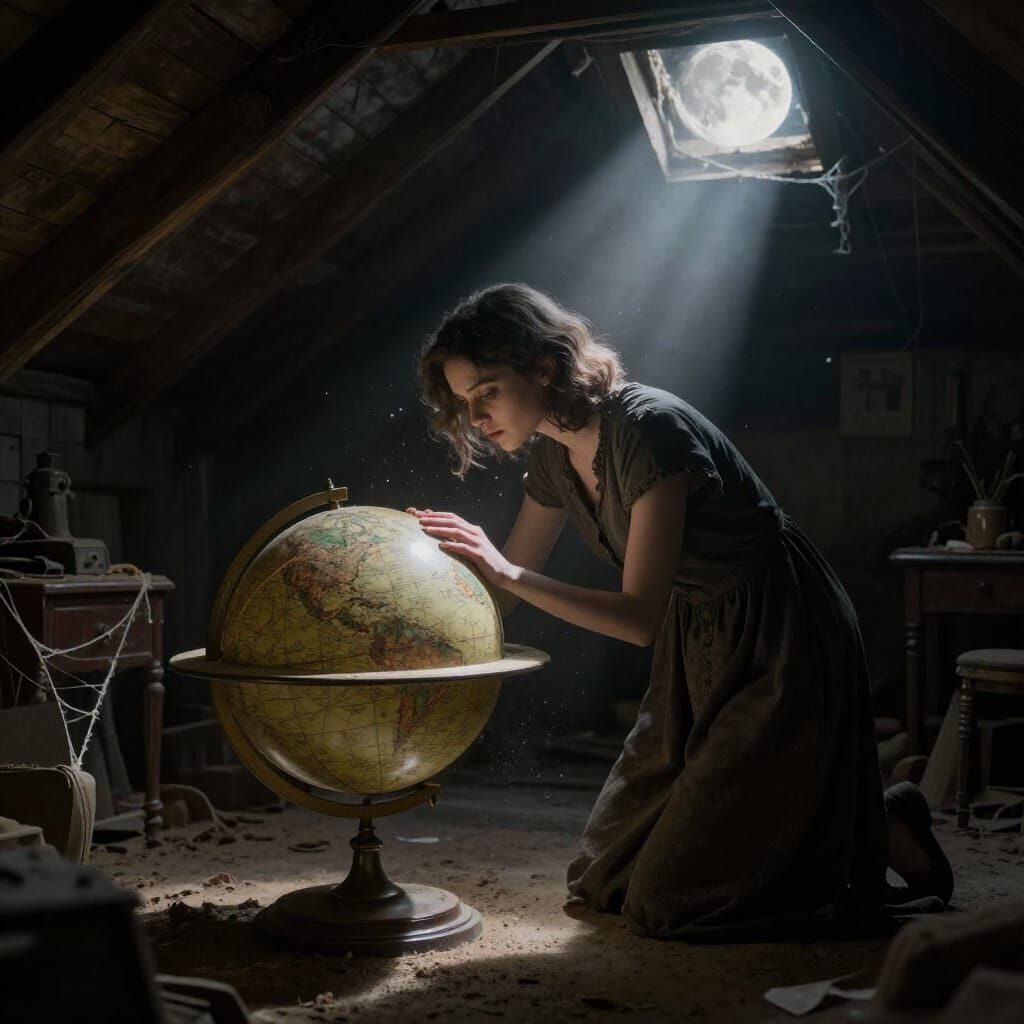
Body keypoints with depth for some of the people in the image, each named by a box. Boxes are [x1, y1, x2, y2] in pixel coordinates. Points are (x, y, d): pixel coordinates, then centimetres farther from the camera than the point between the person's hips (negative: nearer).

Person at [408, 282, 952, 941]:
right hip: (698, 649, 9)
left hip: (785, 647, -8)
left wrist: (507, 571, -31)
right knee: (605, 881, 14)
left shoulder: (649, 429, -27)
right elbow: (504, 593, 6)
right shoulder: (554, 455, -2)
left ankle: (885, 831, 11)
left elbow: (641, 618, -29)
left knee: (674, 899, -5)